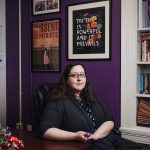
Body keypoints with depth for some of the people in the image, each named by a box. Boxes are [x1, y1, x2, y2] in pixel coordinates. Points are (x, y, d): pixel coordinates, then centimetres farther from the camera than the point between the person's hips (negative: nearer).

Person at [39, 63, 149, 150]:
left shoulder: (91, 97, 18)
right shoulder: (58, 101, -1)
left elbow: (109, 121, 12)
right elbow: (45, 130, -11)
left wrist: (95, 135, -8)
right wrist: (75, 136, -21)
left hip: (110, 140, 6)